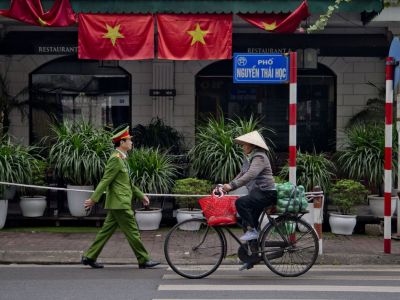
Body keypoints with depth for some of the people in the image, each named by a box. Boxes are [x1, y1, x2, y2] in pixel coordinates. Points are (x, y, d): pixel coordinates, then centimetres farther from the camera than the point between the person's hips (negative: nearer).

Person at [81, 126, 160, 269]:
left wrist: (141, 195, 26)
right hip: (120, 203, -10)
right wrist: (93, 199, -20)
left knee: (106, 231, 11)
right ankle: (144, 260, 3)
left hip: (117, 204, 10)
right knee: (132, 232, -3)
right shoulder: (115, 159, -14)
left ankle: (89, 257, 15)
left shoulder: (121, 159, 18)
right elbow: (105, 181, -19)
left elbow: (128, 183, 25)